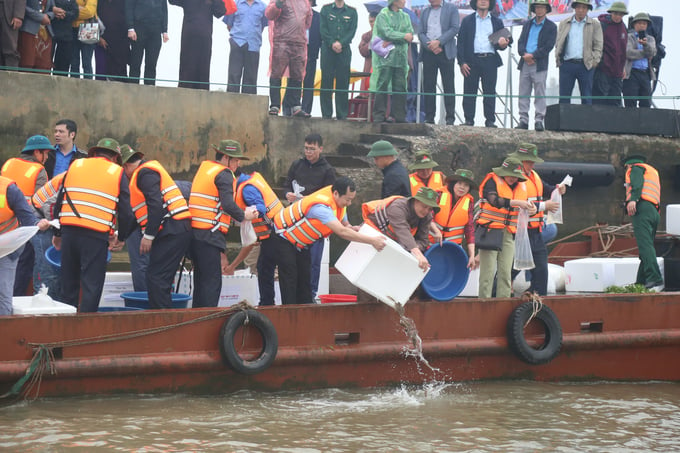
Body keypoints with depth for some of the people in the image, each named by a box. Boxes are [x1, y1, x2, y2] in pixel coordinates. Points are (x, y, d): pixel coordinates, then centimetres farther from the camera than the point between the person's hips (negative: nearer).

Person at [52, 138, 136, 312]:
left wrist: (57, 233, 27)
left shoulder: (75, 166, 19)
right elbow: (125, 211, 6)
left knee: (69, 281, 14)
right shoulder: (118, 173, 9)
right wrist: (121, 237, 20)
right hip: (96, 234, -3)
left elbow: (59, 201, 20)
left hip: (69, 231, 4)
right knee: (92, 284, -1)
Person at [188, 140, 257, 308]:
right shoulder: (224, 174, -7)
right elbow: (228, 204, -18)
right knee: (212, 281, -7)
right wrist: (244, 215, -2)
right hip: (210, 235, -9)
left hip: (195, 231, 9)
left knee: (201, 279, 16)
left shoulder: (204, 168, 20)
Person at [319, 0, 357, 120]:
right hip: (327, 48, 0)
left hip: (344, 50, 0)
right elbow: (323, 29, 2)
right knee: (326, 81, -3)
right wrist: (332, 43, -12)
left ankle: (342, 114, 2)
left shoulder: (352, 11, 9)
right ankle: (326, 114, 0)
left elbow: (352, 31, 1)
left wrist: (341, 43, -13)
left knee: (343, 82, -1)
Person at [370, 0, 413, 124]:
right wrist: (404, 36, -7)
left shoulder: (405, 16, 16)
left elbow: (410, 34, 3)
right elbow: (387, 32, -12)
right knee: (382, 86, -6)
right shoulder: (383, 15, 2)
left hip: (401, 57, 5)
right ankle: (379, 115, -5)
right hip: (385, 57, -5)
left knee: (400, 87, 1)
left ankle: (399, 116, 3)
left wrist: (391, 42, -9)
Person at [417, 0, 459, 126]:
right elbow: (420, 33, 9)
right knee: (428, 86, 0)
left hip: (445, 52, -3)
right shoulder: (425, 12, 17)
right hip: (428, 52, 3)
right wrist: (430, 46, -10)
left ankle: (450, 118, -3)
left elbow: (455, 28, -4)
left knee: (448, 86, -3)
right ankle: (429, 117, 3)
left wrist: (438, 42, -13)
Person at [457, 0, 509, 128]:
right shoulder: (467, 20, 12)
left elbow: (502, 41, 16)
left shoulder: (497, 22, 16)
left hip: (490, 61, 1)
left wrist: (502, 44, -10)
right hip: (472, 61, -1)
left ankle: (490, 120, 0)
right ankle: (469, 120, 3)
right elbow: (461, 42, 6)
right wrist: (462, 62, -5)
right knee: (469, 92, -2)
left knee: (490, 92, -2)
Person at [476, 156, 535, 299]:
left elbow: (522, 210, 17)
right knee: (488, 271, -6)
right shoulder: (493, 181, -7)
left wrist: (531, 210, -7)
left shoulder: (521, 186, 12)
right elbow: (494, 201, -25)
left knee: (505, 271, 5)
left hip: (508, 234, 6)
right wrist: (517, 202, -32)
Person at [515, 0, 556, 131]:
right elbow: (520, 42, 11)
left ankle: (539, 121, -5)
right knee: (523, 93, 2)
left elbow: (548, 46, -6)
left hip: (540, 65, -4)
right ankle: (523, 120, 4)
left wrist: (533, 56, -13)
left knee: (540, 94, -6)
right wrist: (524, 54, -9)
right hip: (525, 63, 4)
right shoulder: (527, 24, 18)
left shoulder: (551, 27, 4)